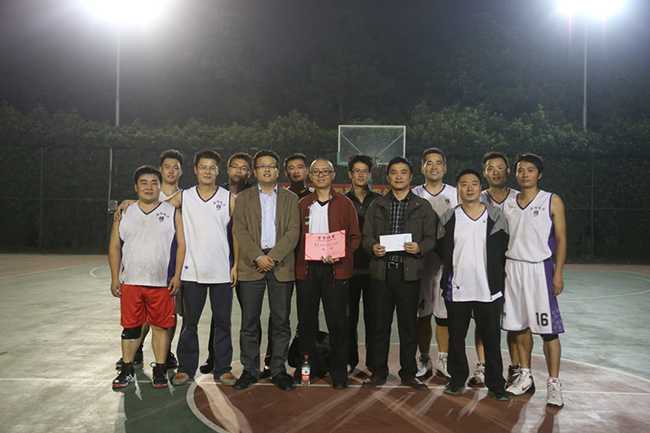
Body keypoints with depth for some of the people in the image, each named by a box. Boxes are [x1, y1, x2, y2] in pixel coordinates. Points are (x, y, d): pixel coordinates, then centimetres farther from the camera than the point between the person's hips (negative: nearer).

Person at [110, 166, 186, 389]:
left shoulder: (172, 212, 4)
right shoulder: (124, 213, 10)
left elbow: (181, 245, 1)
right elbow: (115, 247, 11)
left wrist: (177, 276, -7)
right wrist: (115, 278, 4)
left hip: (162, 284, -2)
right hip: (130, 282, 2)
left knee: (161, 326, 4)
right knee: (130, 326, 7)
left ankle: (160, 369, 16)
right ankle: (127, 369, 20)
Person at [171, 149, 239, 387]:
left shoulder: (229, 198, 4)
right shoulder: (183, 197, 7)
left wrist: (236, 265, 0)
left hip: (221, 270, 0)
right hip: (191, 270, 1)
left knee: (222, 321, 6)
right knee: (189, 321, 7)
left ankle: (222, 368, 17)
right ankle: (186, 368, 19)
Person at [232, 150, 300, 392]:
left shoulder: (290, 199, 11)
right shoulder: (243, 198, 11)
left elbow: (293, 232, 0)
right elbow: (240, 232, 1)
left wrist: (273, 257, -12)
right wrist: (258, 257, -13)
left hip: (281, 265, 0)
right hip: (251, 265, 0)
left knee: (281, 321, 3)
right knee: (249, 321, 3)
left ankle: (278, 369, 14)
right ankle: (250, 370, 14)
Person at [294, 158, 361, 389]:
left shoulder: (345, 204, 6)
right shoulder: (302, 204, 13)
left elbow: (355, 237, 4)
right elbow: (295, 236, 14)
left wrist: (341, 256, -13)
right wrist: (297, 262, 0)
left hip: (336, 269, -2)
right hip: (307, 269, 2)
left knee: (337, 322, 0)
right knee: (306, 321, 7)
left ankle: (339, 372, 12)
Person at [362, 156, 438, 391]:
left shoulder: (423, 206, 9)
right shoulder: (377, 206, 13)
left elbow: (431, 238, 5)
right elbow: (366, 236, 10)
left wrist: (419, 247, -16)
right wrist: (373, 247, -12)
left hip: (409, 272, -1)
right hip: (381, 271, 1)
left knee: (409, 325, 6)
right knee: (381, 324, 6)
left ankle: (408, 373, 19)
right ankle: (379, 372, 18)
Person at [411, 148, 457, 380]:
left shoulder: (456, 194, 9)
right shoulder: (413, 195, 9)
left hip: (447, 260, 0)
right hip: (420, 259, 0)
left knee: (444, 313, 0)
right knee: (422, 313, 4)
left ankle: (443, 360, 14)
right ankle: (424, 361, 16)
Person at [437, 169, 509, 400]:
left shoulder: (496, 216, 3)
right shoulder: (448, 218, 4)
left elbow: (504, 253, 6)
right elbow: (442, 252, 12)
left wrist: (499, 284, 3)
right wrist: (446, 281, 7)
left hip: (488, 290, -1)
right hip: (457, 290, 1)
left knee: (492, 340, 5)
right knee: (456, 338, 10)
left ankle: (495, 384, 18)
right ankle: (457, 379, 26)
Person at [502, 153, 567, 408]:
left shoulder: (552, 201, 1)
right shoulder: (508, 204, 11)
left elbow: (561, 239, -1)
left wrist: (558, 274, -8)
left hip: (539, 268, -4)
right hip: (512, 268, 4)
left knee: (547, 328, -5)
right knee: (519, 325, 9)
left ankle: (554, 384, 4)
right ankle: (525, 378, 20)